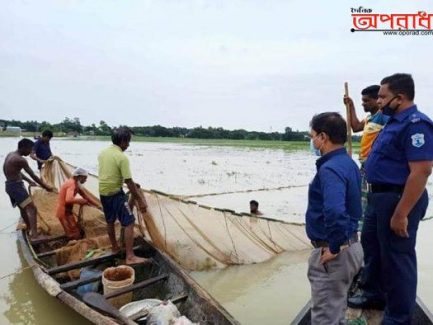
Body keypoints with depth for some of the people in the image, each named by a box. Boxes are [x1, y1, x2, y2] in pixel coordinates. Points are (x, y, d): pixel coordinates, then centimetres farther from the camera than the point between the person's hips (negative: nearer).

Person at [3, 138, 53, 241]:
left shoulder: (10, 154, 10)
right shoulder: (20, 160, -20)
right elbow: (33, 176, -17)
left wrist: (29, 181, 23)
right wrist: (46, 187, -9)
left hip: (10, 185, 10)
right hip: (16, 186, -10)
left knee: (23, 208, 24)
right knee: (31, 208, -14)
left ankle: (30, 228, 40)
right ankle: (34, 236, -22)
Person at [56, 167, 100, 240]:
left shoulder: (76, 184, 10)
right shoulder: (72, 184, -22)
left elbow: (85, 196, 16)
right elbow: (69, 200, -38)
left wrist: (98, 205, 12)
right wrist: (80, 200, -21)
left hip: (67, 211, 10)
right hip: (64, 212, -10)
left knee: (78, 232, 16)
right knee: (75, 236, -6)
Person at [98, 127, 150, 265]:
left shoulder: (102, 153, 5)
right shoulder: (122, 157, -20)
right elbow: (129, 182, -22)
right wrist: (140, 200, -16)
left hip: (103, 192, 9)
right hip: (116, 193, -8)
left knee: (110, 221, 23)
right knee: (129, 223, -4)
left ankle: (114, 247, 41)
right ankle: (130, 257, -6)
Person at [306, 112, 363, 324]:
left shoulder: (330, 169, -24)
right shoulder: (348, 163, 8)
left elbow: (334, 212, -39)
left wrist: (335, 248, -25)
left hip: (332, 253, -10)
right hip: (350, 246, 10)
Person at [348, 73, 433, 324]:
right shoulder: (395, 121, 11)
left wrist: (401, 214, -27)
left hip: (399, 199, -10)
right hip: (381, 196, 10)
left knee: (396, 257, 3)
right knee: (371, 245, 22)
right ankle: (374, 295, 42)